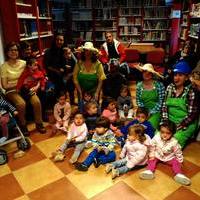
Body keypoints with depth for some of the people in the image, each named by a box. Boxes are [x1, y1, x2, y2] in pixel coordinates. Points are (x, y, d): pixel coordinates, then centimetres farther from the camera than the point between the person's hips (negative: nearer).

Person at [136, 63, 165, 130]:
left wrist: (151, 112, -9)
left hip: (155, 112, -2)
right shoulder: (139, 85, 3)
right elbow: (138, 100, 7)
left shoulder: (159, 85, -6)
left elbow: (161, 101, -6)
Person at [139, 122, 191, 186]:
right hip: (157, 156, 1)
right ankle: (149, 171, -24)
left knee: (176, 162, -13)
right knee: (152, 160, -14)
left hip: (169, 158, 0)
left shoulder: (174, 142, -27)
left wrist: (180, 160, -3)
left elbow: (178, 152, -11)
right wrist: (152, 155, -5)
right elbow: (152, 147, -8)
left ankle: (179, 175, -17)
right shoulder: (156, 138, -25)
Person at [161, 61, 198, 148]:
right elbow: (164, 106, 4)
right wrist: (165, 122, -8)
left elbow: (192, 114, -13)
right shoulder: (170, 87, 3)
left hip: (186, 124, -4)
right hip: (170, 121, 4)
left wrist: (178, 126, -18)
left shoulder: (191, 91, -11)